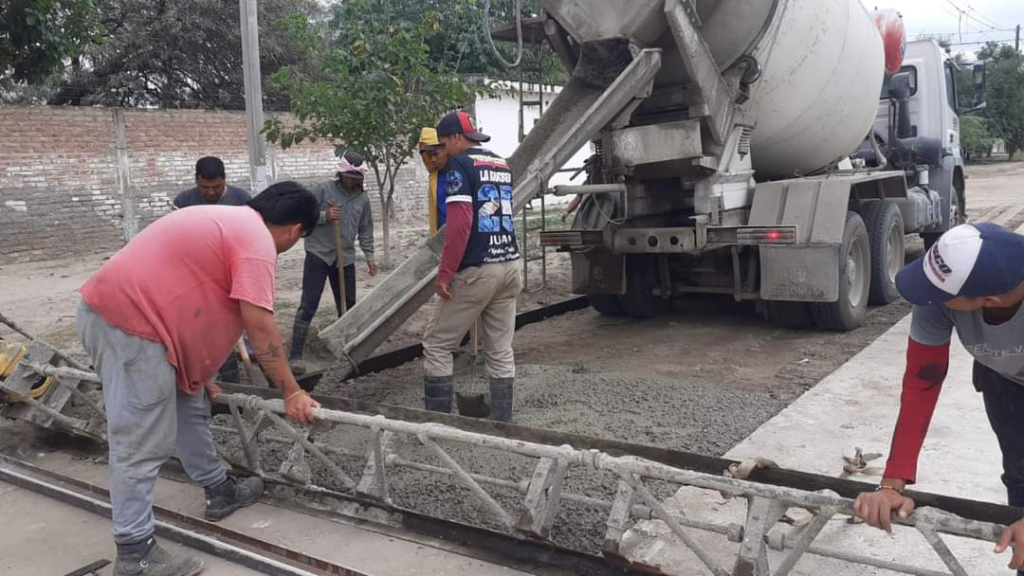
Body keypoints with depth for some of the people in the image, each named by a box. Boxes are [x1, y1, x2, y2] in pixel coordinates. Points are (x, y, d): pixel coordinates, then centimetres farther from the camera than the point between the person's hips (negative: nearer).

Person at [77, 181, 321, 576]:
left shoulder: (232, 222, 19)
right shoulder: (258, 241, -12)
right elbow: (260, 328, -16)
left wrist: (199, 372, 32)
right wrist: (291, 392, -7)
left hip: (123, 308, 11)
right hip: (127, 321, -11)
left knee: (190, 408, 20)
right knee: (142, 444, -4)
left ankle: (219, 491, 34)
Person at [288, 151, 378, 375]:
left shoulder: (363, 198, 7)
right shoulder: (323, 189, -5)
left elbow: (366, 230, 13)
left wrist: (369, 255, 5)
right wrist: (324, 216, -20)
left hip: (345, 258, 5)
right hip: (318, 255, -5)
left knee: (348, 305, 11)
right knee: (308, 305, -8)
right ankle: (295, 355, -6)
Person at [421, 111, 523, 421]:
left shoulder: (460, 164, -8)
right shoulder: (502, 164, 16)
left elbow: (460, 223, -18)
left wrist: (445, 273, -15)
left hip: (476, 270, -7)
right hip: (509, 265, 8)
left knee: (436, 346, 3)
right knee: (501, 352, 10)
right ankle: (502, 422, 14)